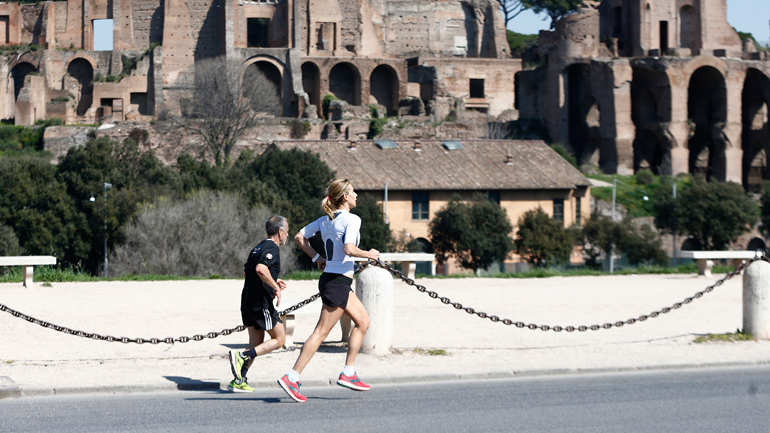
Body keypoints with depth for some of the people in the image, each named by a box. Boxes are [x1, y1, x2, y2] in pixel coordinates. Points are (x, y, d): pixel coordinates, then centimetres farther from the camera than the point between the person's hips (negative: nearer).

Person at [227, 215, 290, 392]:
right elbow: (261, 269, -29)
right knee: (279, 339, 2)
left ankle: (238, 381, 6)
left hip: (248, 302, 9)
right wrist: (276, 287, -20)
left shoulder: (258, 248, 17)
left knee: (257, 344, 14)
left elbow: (246, 272, 25)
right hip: (261, 303, -9)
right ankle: (242, 357, -13)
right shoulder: (272, 249, -12)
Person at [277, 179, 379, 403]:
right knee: (321, 332, -6)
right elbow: (349, 249, -27)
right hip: (338, 281, -9)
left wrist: (317, 258, 16)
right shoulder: (352, 219, -14)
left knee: (363, 321, 17)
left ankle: (348, 373, 15)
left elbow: (299, 237, 13)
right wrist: (368, 254, -11)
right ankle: (292, 378, -7)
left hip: (330, 276, 9)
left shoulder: (325, 219, 10)